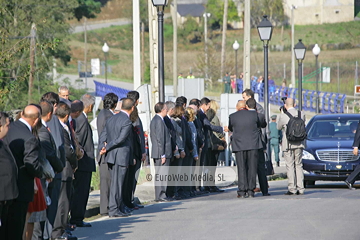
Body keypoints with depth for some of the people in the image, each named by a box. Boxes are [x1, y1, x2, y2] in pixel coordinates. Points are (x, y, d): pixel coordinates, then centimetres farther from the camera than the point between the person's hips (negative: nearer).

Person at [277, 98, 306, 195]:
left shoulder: (284, 116, -12)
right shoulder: (301, 114, 0)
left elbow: (279, 127, 5)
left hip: (288, 144, -4)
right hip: (299, 144, 4)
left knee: (290, 166, -1)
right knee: (299, 165, 10)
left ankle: (292, 189, -4)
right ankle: (300, 188, 7)